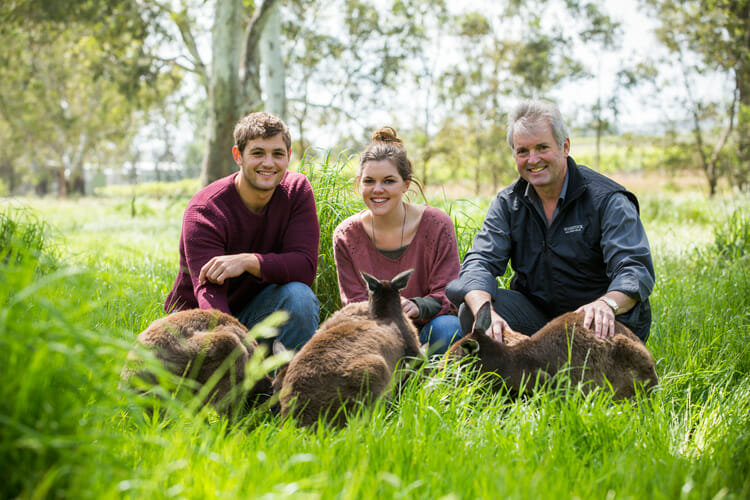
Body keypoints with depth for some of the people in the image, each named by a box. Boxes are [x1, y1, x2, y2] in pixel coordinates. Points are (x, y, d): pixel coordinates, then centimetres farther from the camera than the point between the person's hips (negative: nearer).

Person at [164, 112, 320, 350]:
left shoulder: (297, 190, -10)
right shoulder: (203, 211, -22)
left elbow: (306, 265, -20)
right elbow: (209, 293, -35)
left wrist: (249, 261, -38)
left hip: (257, 307, 2)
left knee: (299, 296, -28)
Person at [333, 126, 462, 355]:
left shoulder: (437, 224, -8)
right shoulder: (345, 235, -3)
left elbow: (448, 295, -10)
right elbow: (354, 301, -2)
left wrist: (416, 306, -34)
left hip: (425, 329, 0)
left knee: (446, 328, -35)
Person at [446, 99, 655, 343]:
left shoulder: (607, 200, -10)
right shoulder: (508, 203, 4)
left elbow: (635, 270, -21)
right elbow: (479, 261, -8)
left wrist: (607, 304, -46)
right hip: (536, 318, 3)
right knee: (472, 308, -21)